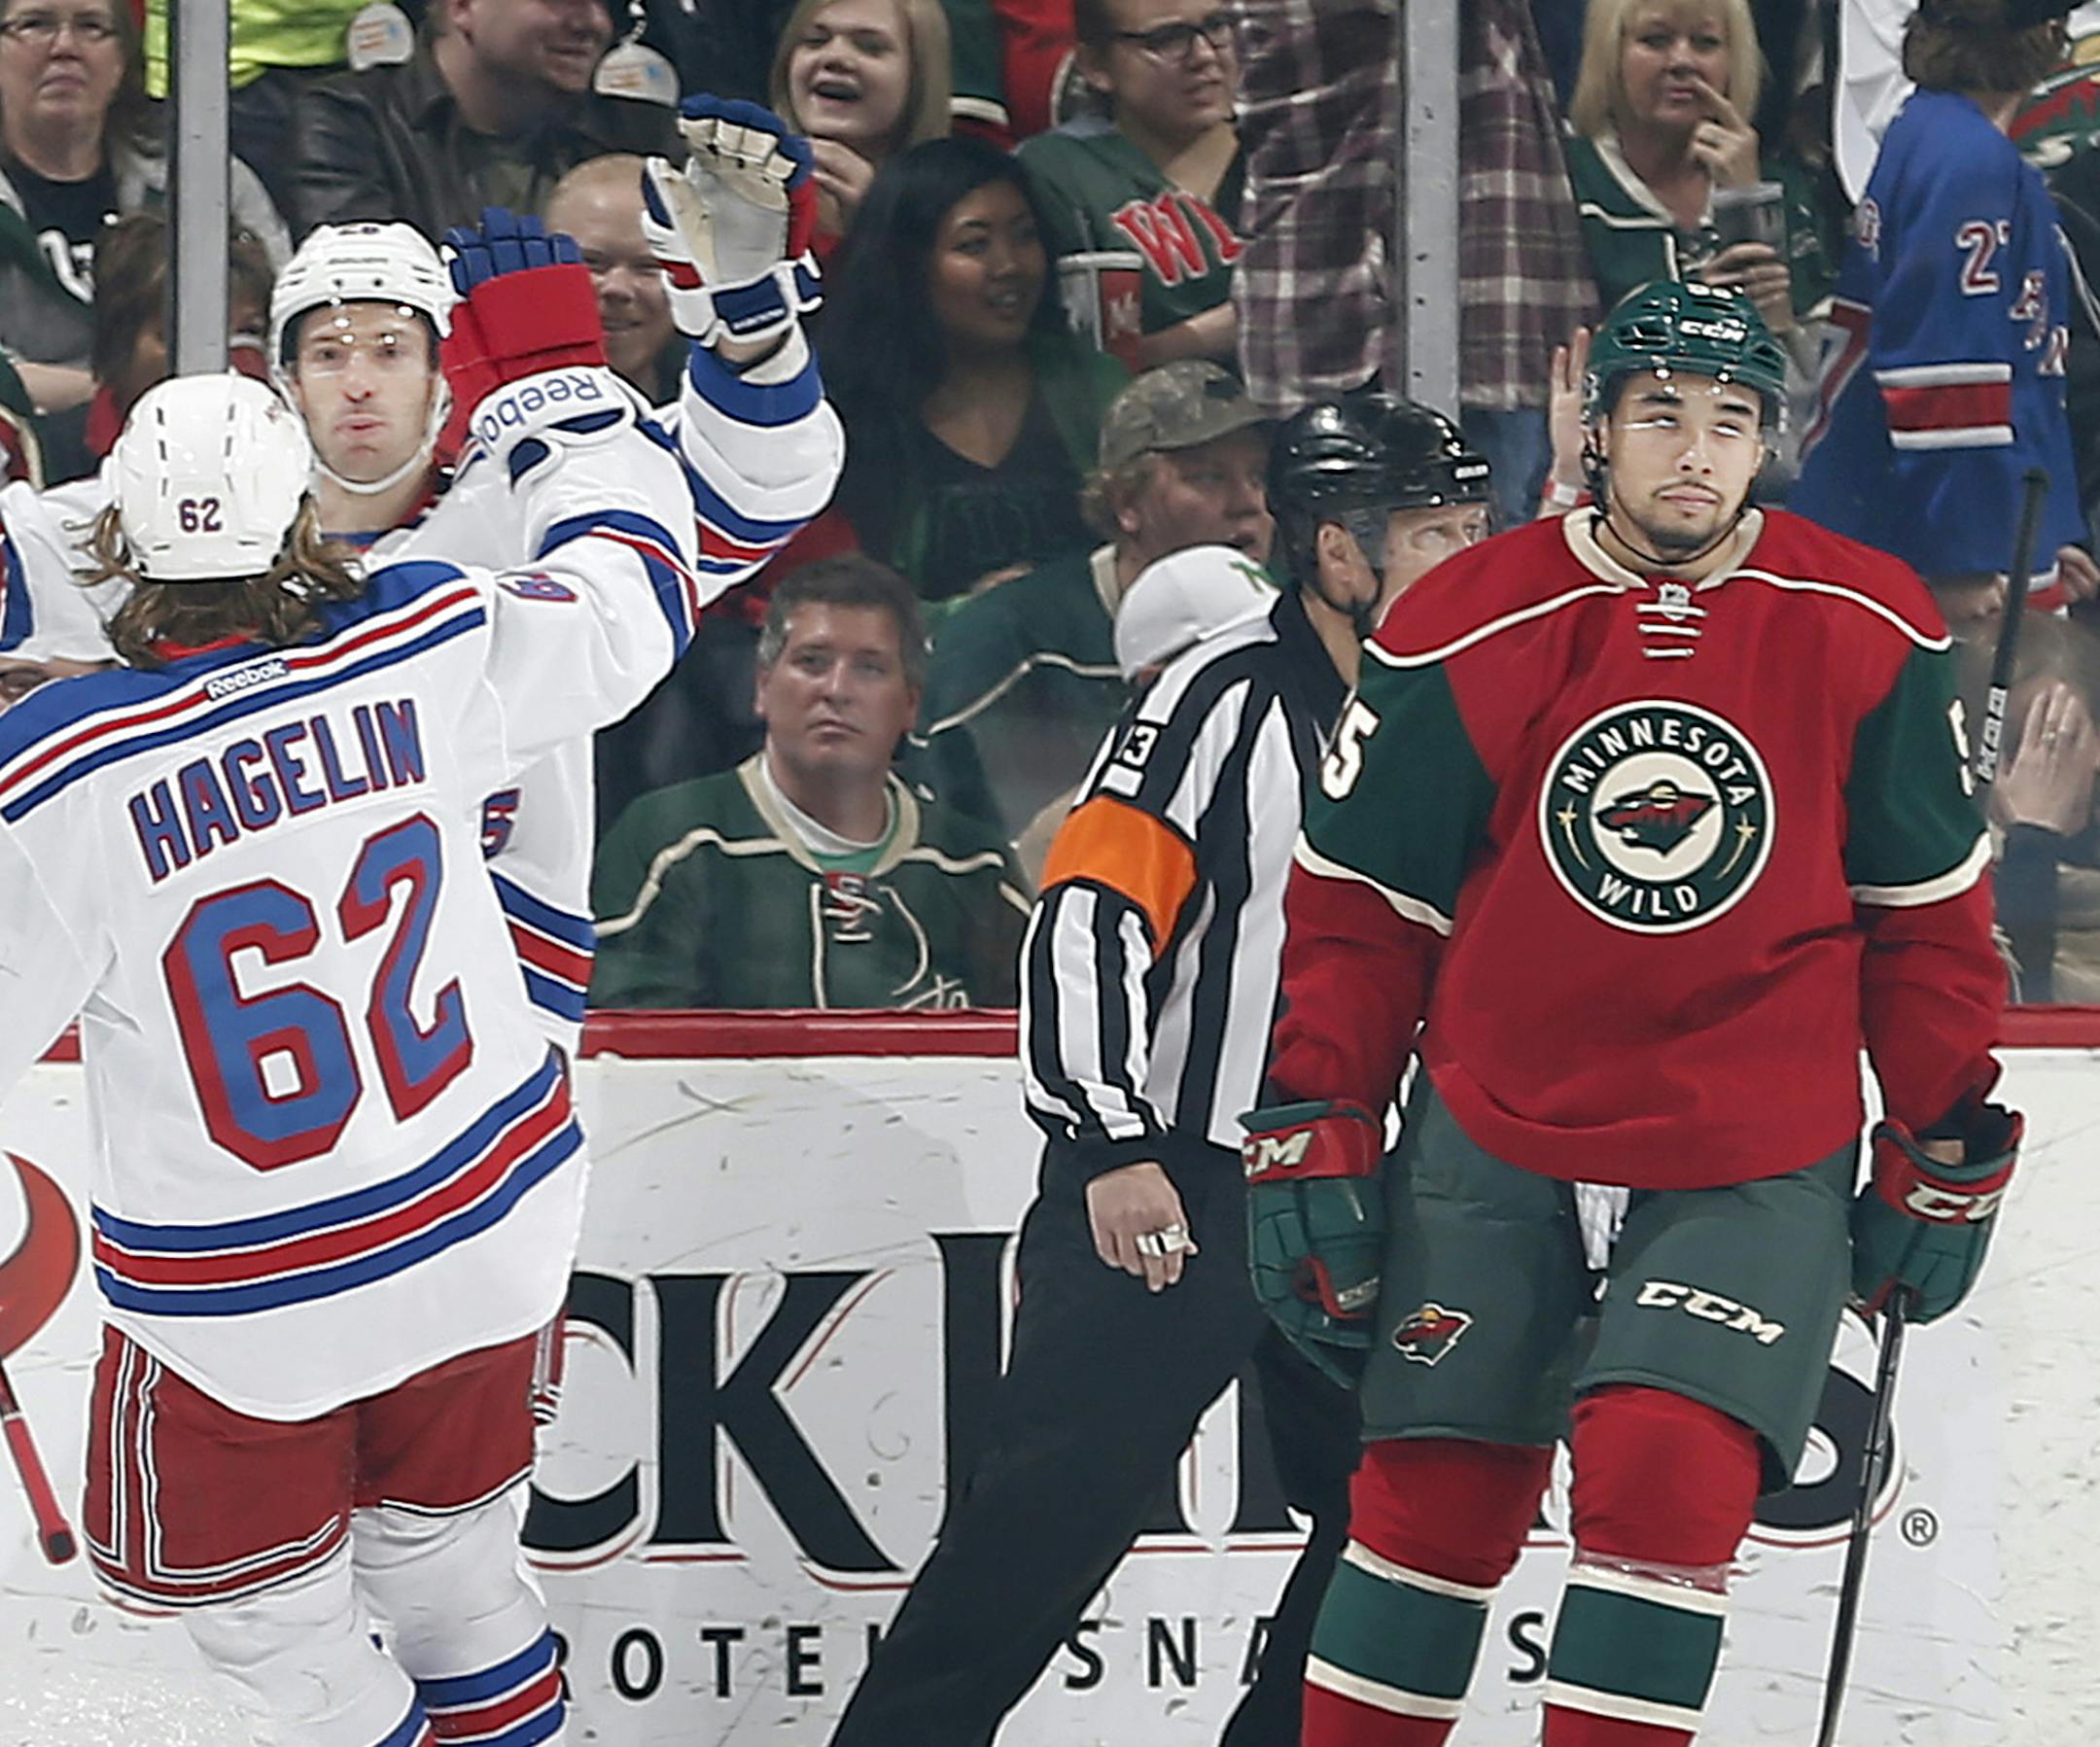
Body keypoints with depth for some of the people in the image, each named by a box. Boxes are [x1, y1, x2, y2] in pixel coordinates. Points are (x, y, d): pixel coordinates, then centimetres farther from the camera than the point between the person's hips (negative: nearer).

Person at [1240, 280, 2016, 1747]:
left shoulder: (1869, 634, -3)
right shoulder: (1468, 630, -5)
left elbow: (1928, 912, 6)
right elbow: (1360, 905, 3)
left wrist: (1947, 1153, 8)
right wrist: (1313, 1133, 1)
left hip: (1756, 1161, -1)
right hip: (1489, 1146, 1)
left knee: (1665, 1474, -17)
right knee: (1434, 1504, 2)